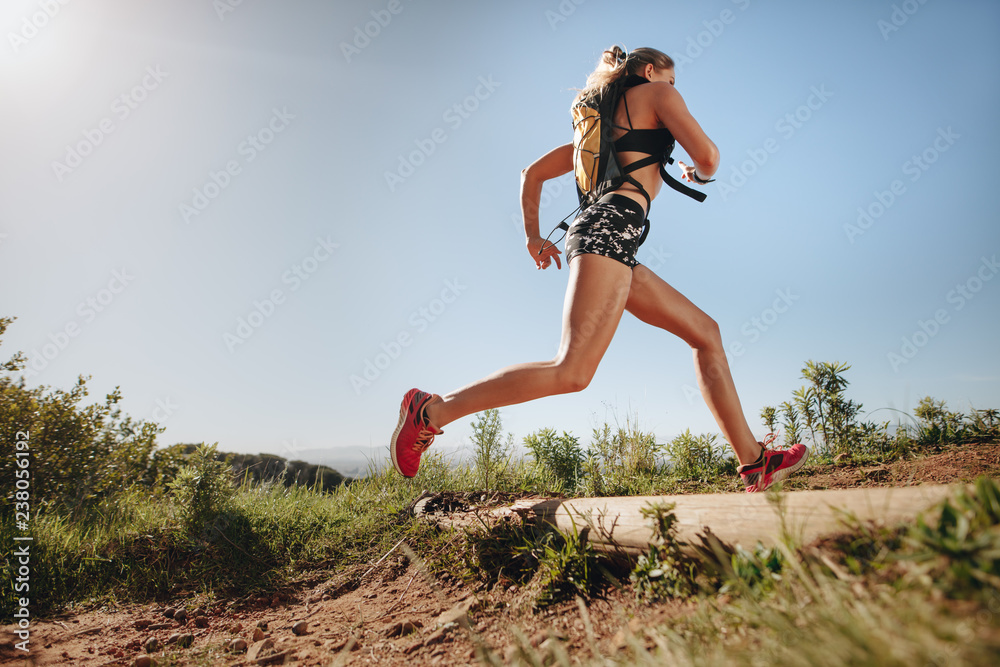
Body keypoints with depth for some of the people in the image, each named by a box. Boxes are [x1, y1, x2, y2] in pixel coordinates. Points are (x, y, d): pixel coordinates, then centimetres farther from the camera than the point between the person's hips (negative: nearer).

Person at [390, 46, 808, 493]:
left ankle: (753, 462, 11)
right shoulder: (655, 93, 13)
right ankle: (433, 411, -17)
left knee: (705, 331, 11)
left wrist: (533, 235, 29)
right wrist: (698, 175, 23)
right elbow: (708, 156, 0)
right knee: (573, 373, -21)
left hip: (594, 232, 10)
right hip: (613, 225, -10)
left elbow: (532, 173, 32)